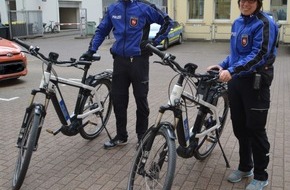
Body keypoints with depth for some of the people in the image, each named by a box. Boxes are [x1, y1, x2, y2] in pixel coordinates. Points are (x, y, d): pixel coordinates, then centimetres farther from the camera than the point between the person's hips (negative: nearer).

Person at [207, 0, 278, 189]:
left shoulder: (264, 23, -13)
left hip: (256, 83, -7)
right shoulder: (238, 23, 10)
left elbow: (258, 55, -23)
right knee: (239, 126, 14)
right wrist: (223, 65, 5)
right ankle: (245, 167, 33)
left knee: (255, 129, 2)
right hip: (236, 81, 7)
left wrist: (232, 70, -32)